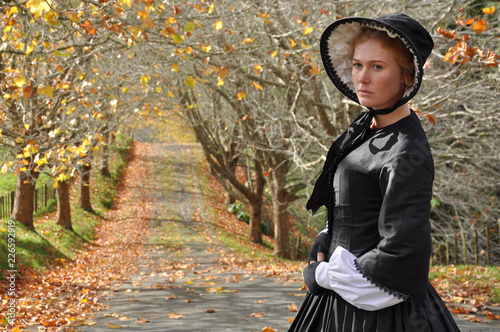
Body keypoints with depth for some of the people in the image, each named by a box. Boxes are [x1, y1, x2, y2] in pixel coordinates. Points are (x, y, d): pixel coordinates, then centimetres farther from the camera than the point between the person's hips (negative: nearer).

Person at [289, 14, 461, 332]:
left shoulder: (406, 154, -22)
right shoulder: (365, 127, 5)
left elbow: (401, 254, -25)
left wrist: (321, 275, -13)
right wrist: (325, 268, 5)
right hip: (337, 295, 8)